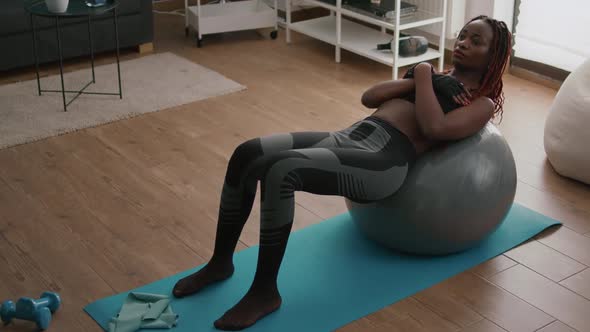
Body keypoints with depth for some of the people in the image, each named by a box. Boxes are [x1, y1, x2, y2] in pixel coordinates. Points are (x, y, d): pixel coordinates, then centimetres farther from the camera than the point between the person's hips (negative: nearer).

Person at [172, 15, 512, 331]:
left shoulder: (483, 103, 9)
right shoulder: (438, 77, 31)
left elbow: (434, 129, -12)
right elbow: (369, 97, 21)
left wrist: (424, 77, 0)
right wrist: (414, 80, 8)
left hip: (384, 161, -8)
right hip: (351, 136, 8)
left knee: (280, 171, -32)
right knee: (247, 154, -14)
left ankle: (265, 291, -18)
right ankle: (221, 262, 2)